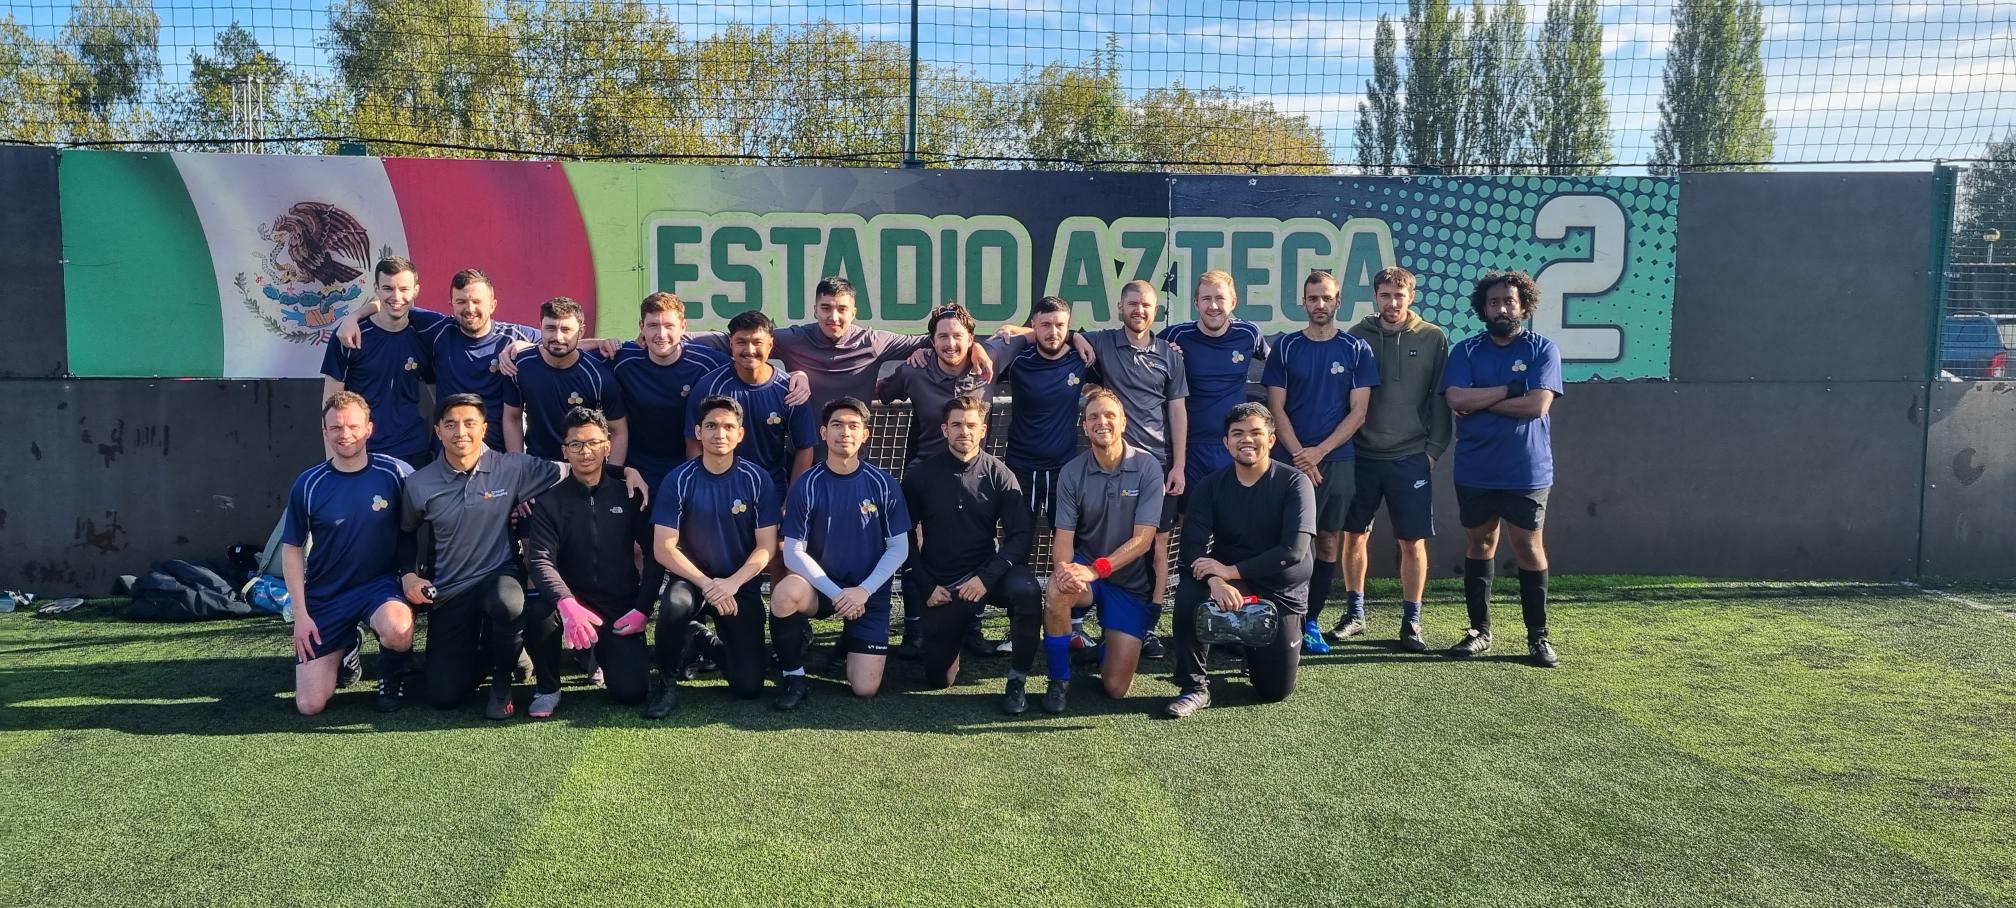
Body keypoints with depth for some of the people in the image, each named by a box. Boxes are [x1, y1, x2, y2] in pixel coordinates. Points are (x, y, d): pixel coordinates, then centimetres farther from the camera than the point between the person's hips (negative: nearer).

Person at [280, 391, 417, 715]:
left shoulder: (395, 473, -9)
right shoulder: (308, 484, -4)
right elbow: (292, 549, 4)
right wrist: (300, 614, -1)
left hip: (380, 584, -2)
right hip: (325, 595, 2)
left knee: (398, 630, -39)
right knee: (310, 705, -4)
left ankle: (392, 674, -2)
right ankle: (345, 647, 28)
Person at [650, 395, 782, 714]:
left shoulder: (757, 480, -8)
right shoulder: (678, 480, -9)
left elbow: (766, 547, -8)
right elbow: (664, 548, -11)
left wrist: (732, 583, -23)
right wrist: (707, 584, -22)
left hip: (742, 584, 1)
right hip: (692, 578, -1)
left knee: (749, 686, -7)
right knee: (676, 605, -38)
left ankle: (711, 645, 27)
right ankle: (667, 682, -10)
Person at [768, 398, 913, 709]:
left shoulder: (883, 484, -6)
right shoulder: (806, 485, -8)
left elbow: (899, 548, -3)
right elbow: (793, 553, -9)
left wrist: (863, 591, -15)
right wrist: (836, 593, -19)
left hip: (869, 593, 1)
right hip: (820, 586, 0)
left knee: (865, 689, -8)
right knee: (785, 593, -36)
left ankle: (853, 644, 28)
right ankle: (794, 676, -11)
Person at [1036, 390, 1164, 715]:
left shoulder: (1147, 467, -13)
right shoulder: (1072, 472, -6)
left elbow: (1143, 539, -17)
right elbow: (1064, 536, -10)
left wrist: (1096, 569, -28)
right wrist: (1063, 568, -33)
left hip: (1132, 582, -1)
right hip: (1085, 569, 1)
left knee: (1116, 688, -5)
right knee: (1056, 593, -37)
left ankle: (1109, 645, 33)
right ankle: (1060, 681, -12)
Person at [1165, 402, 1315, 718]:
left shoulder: (1295, 483, -12)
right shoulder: (1210, 487, -4)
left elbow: (1294, 550, -24)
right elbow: (1192, 546, -15)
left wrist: (1230, 570, -28)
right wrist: (1215, 581, -36)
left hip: (1280, 593, -1)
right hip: (1229, 585, 1)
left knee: (1276, 691, -1)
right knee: (1188, 593, -32)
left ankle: (1254, 644, 34)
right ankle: (1195, 688, -15)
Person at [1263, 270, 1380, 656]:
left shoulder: (1356, 349, 3)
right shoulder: (1286, 347, 3)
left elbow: (1358, 411, -1)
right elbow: (1277, 409, 0)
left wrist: (1319, 451, -11)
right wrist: (1301, 457, -11)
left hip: (1337, 461, 1)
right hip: (1291, 461, -1)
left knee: (1328, 545, 5)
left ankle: (1311, 622, 15)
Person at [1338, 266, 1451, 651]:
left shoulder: (1433, 339, 1)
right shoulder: (1357, 337, 3)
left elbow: (1440, 399, 3)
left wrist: (1434, 448, -2)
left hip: (1411, 458, -1)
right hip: (1362, 455, 1)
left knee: (1413, 542, 2)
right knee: (1354, 536, 8)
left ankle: (1411, 621, 14)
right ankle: (1354, 614, 22)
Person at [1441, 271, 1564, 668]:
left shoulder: (1543, 349, 0)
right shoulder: (1466, 351, 5)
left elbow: (1538, 404, -14)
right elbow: (1456, 399, -10)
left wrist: (1480, 403, -9)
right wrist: (1510, 388, -12)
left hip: (1526, 471, -2)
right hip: (1475, 471, 2)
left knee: (1528, 547, 0)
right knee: (1478, 545, 10)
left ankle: (1538, 636, 9)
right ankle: (1479, 630, 20)